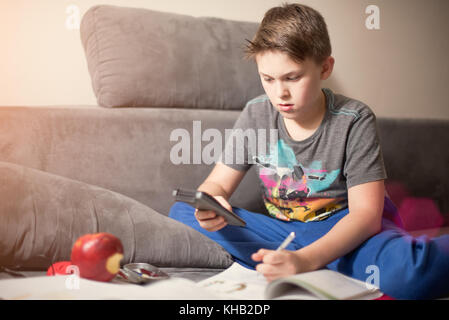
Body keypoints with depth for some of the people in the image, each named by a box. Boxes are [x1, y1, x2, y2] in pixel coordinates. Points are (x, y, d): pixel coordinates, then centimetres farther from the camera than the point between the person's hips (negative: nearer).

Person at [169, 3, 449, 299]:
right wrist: (210, 205, -26)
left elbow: (366, 213, -20)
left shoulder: (354, 121, -14)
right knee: (181, 212, -14)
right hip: (281, 229, 6)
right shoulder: (255, 115, -2)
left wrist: (305, 260, -38)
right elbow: (218, 183, 2)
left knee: (406, 271, -42)